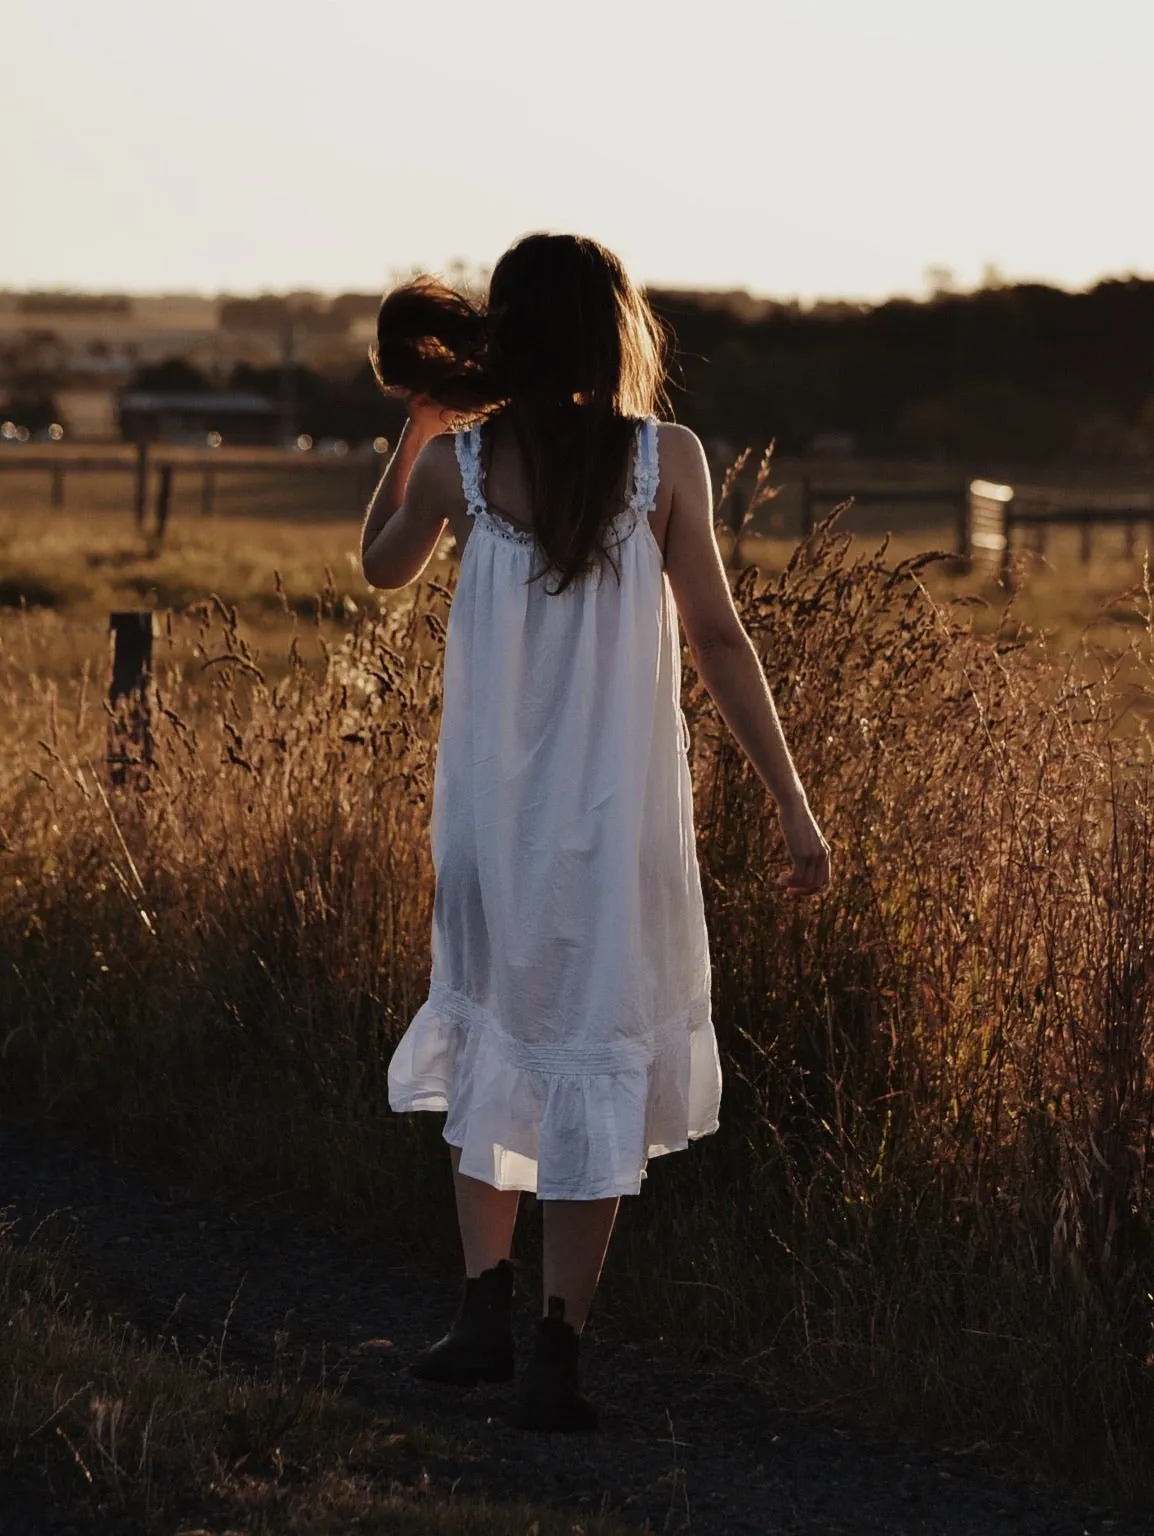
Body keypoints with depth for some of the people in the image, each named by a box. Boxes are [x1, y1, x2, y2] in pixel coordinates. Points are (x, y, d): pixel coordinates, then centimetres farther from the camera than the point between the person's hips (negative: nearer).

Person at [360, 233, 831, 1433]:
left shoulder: (457, 464, -3)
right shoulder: (666, 460, -6)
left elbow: (382, 565, 17)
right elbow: (717, 640, -7)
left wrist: (417, 424, 23)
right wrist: (791, 802, -3)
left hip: (494, 810, 2)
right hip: (623, 817, -1)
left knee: (490, 1038, 21)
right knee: (602, 1059, 6)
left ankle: (486, 1303, 10)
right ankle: (556, 1355, 3)